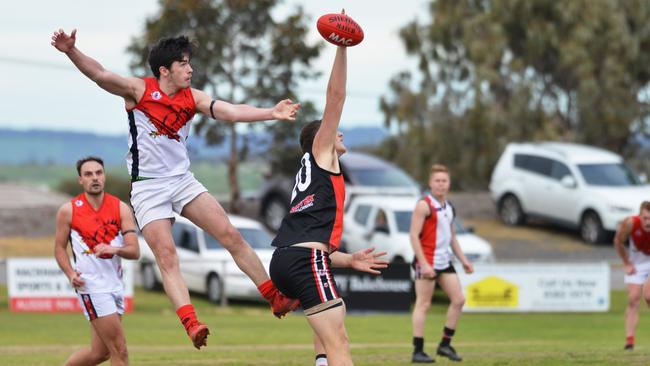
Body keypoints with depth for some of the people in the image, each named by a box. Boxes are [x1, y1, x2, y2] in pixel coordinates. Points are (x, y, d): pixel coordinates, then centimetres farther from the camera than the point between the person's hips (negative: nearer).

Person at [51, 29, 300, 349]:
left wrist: (271, 113, -19)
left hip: (183, 180, 4)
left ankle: (275, 298, 8)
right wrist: (71, 51, -38)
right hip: (147, 187, -4)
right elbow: (100, 75, -21)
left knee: (231, 236, -1)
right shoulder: (139, 89, -9)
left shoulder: (191, 98, 3)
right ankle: (191, 325, -26)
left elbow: (230, 111, -5)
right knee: (166, 256, -16)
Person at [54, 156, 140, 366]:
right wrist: (71, 274, -11)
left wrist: (115, 249, -25)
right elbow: (59, 247, 6)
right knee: (119, 349, -11)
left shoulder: (121, 209, 2)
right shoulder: (68, 211, -3)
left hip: (115, 284, 5)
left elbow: (134, 251, -4)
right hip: (91, 285, -5)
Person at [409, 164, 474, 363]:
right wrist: (424, 264, -22)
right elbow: (414, 235, -16)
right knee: (423, 304, -6)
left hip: (444, 262, 8)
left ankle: (445, 344, 13)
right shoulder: (424, 205, -10)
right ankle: (418, 351, -5)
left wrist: (463, 260, 18)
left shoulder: (448, 207, 15)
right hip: (427, 262, -8)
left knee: (458, 300, 4)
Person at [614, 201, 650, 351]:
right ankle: (629, 340, -6)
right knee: (633, 299, -6)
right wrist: (627, 263, -4)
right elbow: (618, 242, -8)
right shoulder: (630, 224, -28)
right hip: (637, 263, 1)